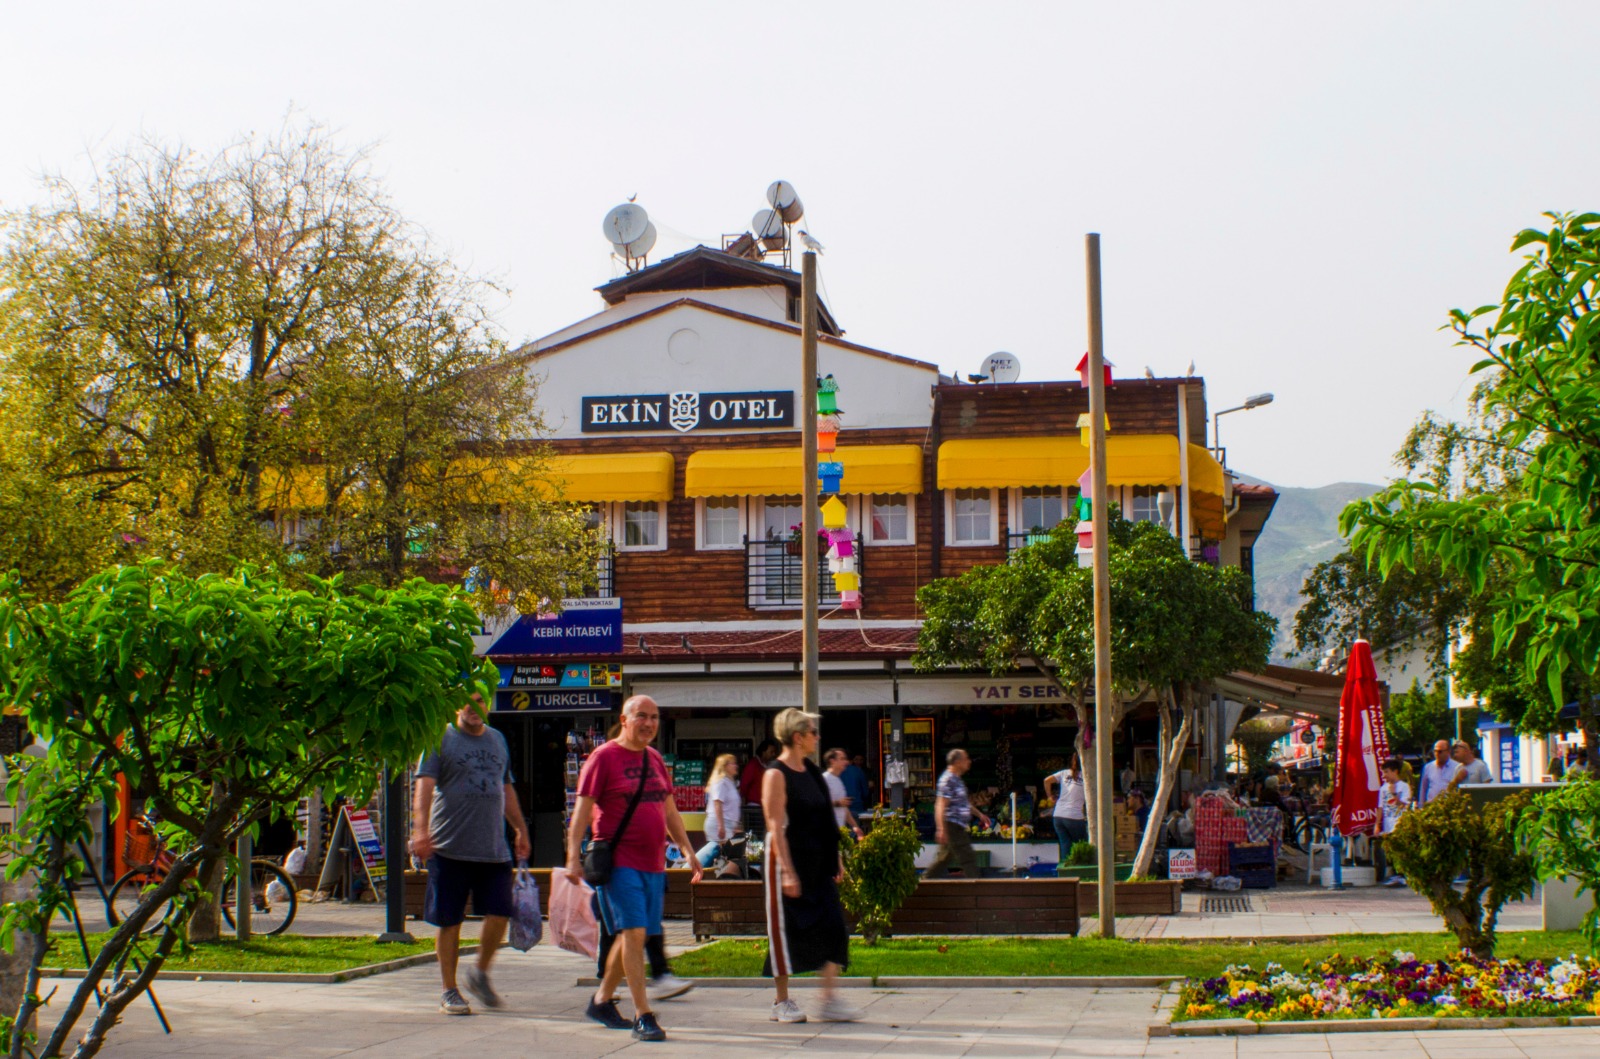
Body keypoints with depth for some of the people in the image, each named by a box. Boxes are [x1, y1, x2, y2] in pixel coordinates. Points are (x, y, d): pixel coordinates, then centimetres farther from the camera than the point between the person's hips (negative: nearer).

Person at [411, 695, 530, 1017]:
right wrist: (420, 829, -24)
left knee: (500, 914, -3)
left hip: (494, 849, 4)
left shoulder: (497, 740, 17)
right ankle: (449, 991, 12)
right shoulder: (441, 739, -1)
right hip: (450, 847, -4)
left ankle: (480, 973, 20)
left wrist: (520, 829, 25)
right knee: (449, 921, 1)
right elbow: (424, 785, -12)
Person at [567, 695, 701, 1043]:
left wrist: (688, 852, 20)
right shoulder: (604, 757, -5)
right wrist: (574, 856, -15)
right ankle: (643, 1016, -13)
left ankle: (602, 1000, 29)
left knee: (632, 936, 12)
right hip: (619, 862, -7)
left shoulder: (655, 759, 15)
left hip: (652, 864, 7)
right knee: (633, 933, -13)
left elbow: (670, 811, 23)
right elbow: (582, 808, -8)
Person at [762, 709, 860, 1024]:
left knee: (833, 927, -1)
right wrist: (787, 872, -20)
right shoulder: (776, 775, -11)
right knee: (785, 930, 1)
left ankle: (830, 1001, 2)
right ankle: (782, 1003, 12)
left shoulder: (812, 771, 12)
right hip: (788, 860, -7)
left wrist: (836, 857, 16)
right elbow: (776, 827, -16)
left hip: (818, 863, 7)